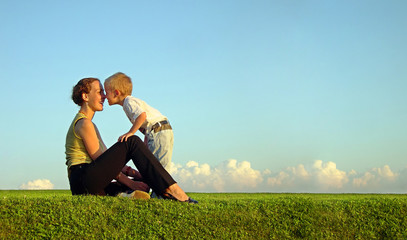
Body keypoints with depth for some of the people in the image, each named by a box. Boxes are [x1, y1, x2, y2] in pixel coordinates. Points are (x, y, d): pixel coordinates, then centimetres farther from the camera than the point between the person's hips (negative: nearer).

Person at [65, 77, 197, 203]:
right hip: (83, 179, -10)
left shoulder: (90, 125, 27)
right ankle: (171, 190, -24)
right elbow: (99, 159, -10)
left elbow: (107, 156, 22)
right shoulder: (84, 123, -5)